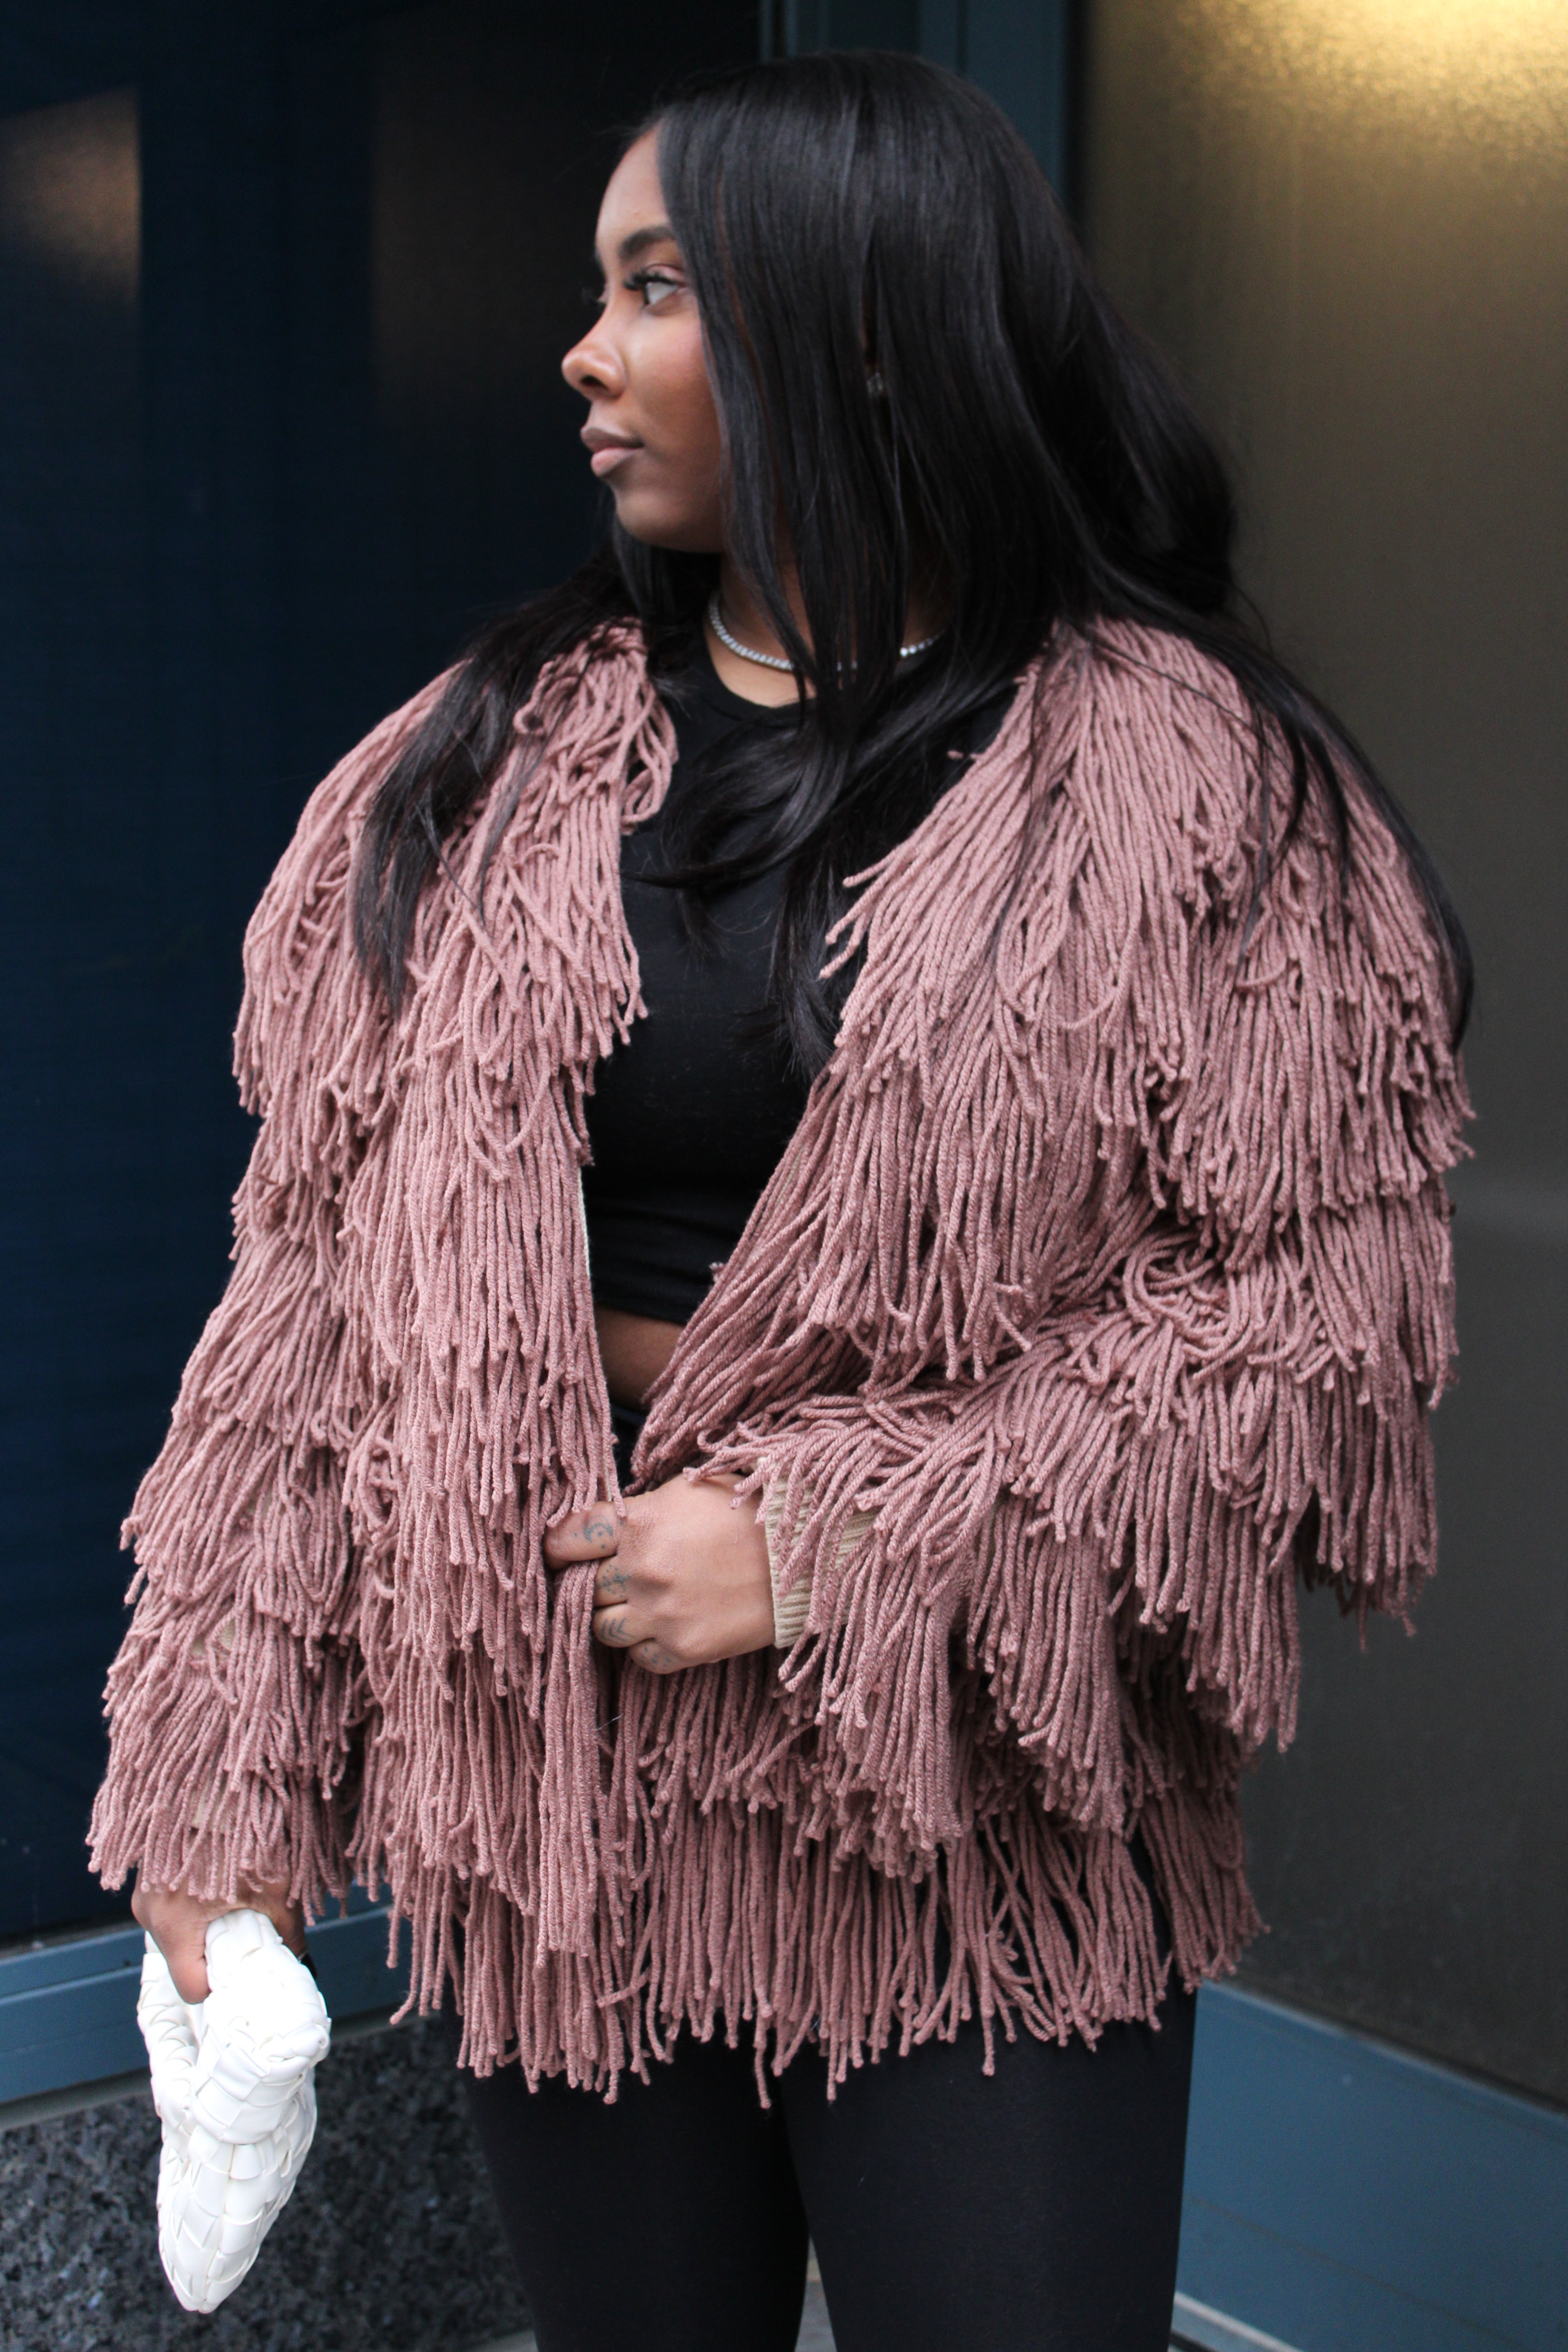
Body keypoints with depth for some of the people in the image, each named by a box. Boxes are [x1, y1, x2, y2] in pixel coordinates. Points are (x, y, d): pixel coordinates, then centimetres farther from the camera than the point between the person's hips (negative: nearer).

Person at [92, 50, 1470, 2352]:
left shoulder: (1179, 777, -5)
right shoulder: (482, 776, 6)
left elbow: (1330, 1315, -10)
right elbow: (321, 1285, 5)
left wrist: (832, 1545, -16)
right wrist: (222, 1783, 0)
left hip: (974, 1799, -3)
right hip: (549, 1789, 3)